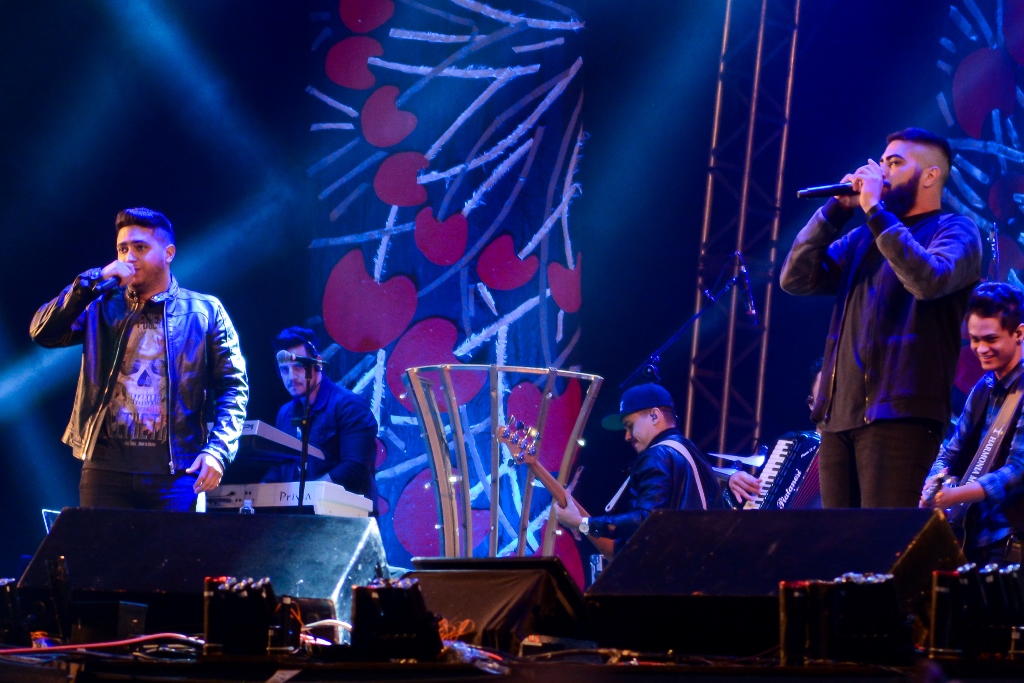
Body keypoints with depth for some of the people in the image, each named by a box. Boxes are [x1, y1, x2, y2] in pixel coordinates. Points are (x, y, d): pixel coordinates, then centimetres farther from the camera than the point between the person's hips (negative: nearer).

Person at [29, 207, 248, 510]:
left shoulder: (205, 312, 7)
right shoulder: (102, 307, 12)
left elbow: (233, 387, 5)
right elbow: (42, 332, 0)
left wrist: (218, 451, -9)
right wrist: (94, 281, -7)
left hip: (175, 471, -1)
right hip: (106, 466, 2)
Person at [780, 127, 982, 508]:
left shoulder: (955, 231, 2)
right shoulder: (862, 239, 21)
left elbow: (929, 280, -19)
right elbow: (796, 280, 12)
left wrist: (875, 209, -14)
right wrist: (836, 209, 6)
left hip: (899, 415, -7)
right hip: (839, 414, 7)